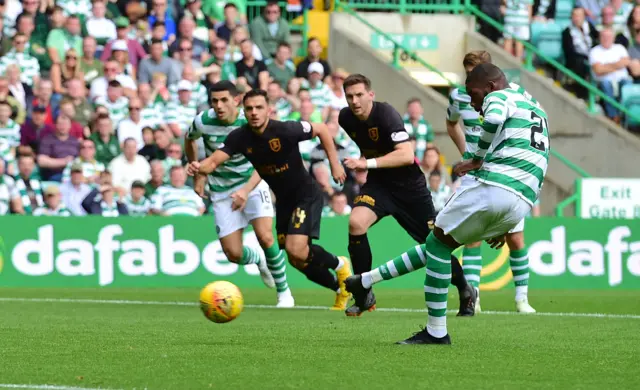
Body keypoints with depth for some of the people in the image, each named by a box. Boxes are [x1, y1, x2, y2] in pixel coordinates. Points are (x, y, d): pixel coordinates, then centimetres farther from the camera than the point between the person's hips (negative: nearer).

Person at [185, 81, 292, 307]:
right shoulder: (203, 122, -15)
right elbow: (189, 140, 10)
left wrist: (246, 189, -33)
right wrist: (198, 175, 10)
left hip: (252, 184, -2)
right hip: (222, 192, 2)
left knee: (265, 237, -21)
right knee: (233, 254, -5)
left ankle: (284, 292, 0)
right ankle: (258, 260, 34)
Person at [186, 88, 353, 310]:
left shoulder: (285, 131, -25)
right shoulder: (239, 138, -12)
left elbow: (321, 129, -10)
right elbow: (214, 161, -18)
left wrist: (335, 164, -9)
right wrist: (199, 167, -40)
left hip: (306, 195, -6)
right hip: (283, 200, 6)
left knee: (296, 250, -22)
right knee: (297, 259, 10)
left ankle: (339, 265, 8)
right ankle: (341, 288, 33)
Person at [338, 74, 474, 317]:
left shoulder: (386, 114, -23)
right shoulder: (346, 118, -4)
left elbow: (407, 155, -34)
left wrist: (368, 163, -39)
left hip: (409, 186, -4)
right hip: (378, 184, 4)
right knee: (356, 222, -24)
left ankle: (465, 291, 28)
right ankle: (364, 295, -12)